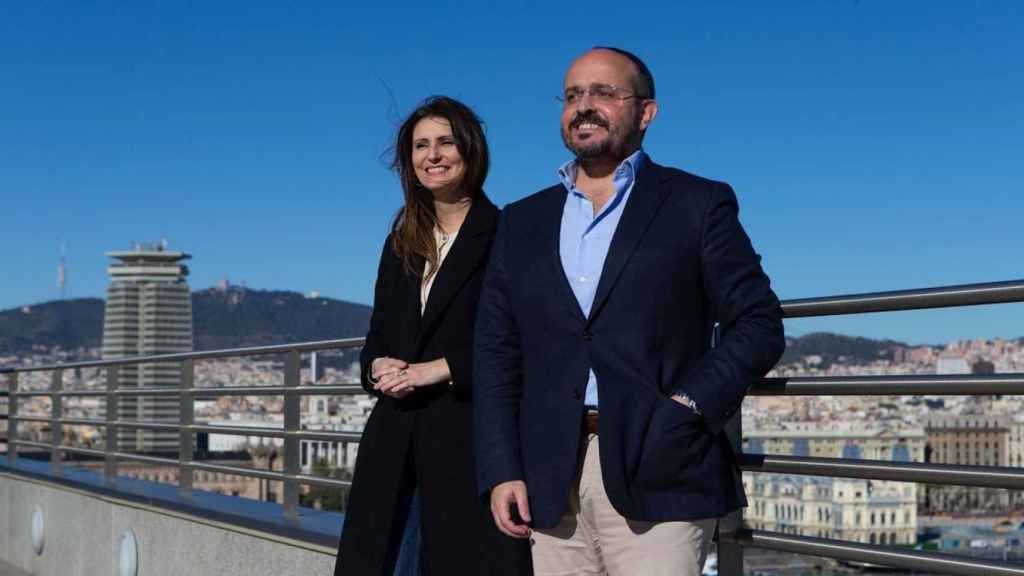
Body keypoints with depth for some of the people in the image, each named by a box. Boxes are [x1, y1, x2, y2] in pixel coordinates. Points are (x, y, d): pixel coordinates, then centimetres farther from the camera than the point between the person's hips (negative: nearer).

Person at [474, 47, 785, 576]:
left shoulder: (697, 204, 6)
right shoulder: (522, 222, 16)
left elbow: (758, 324, 3)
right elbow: (496, 354, 13)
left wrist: (691, 405, -11)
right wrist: (502, 471, 3)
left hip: (659, 476, -3)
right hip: (552, 484, 4)